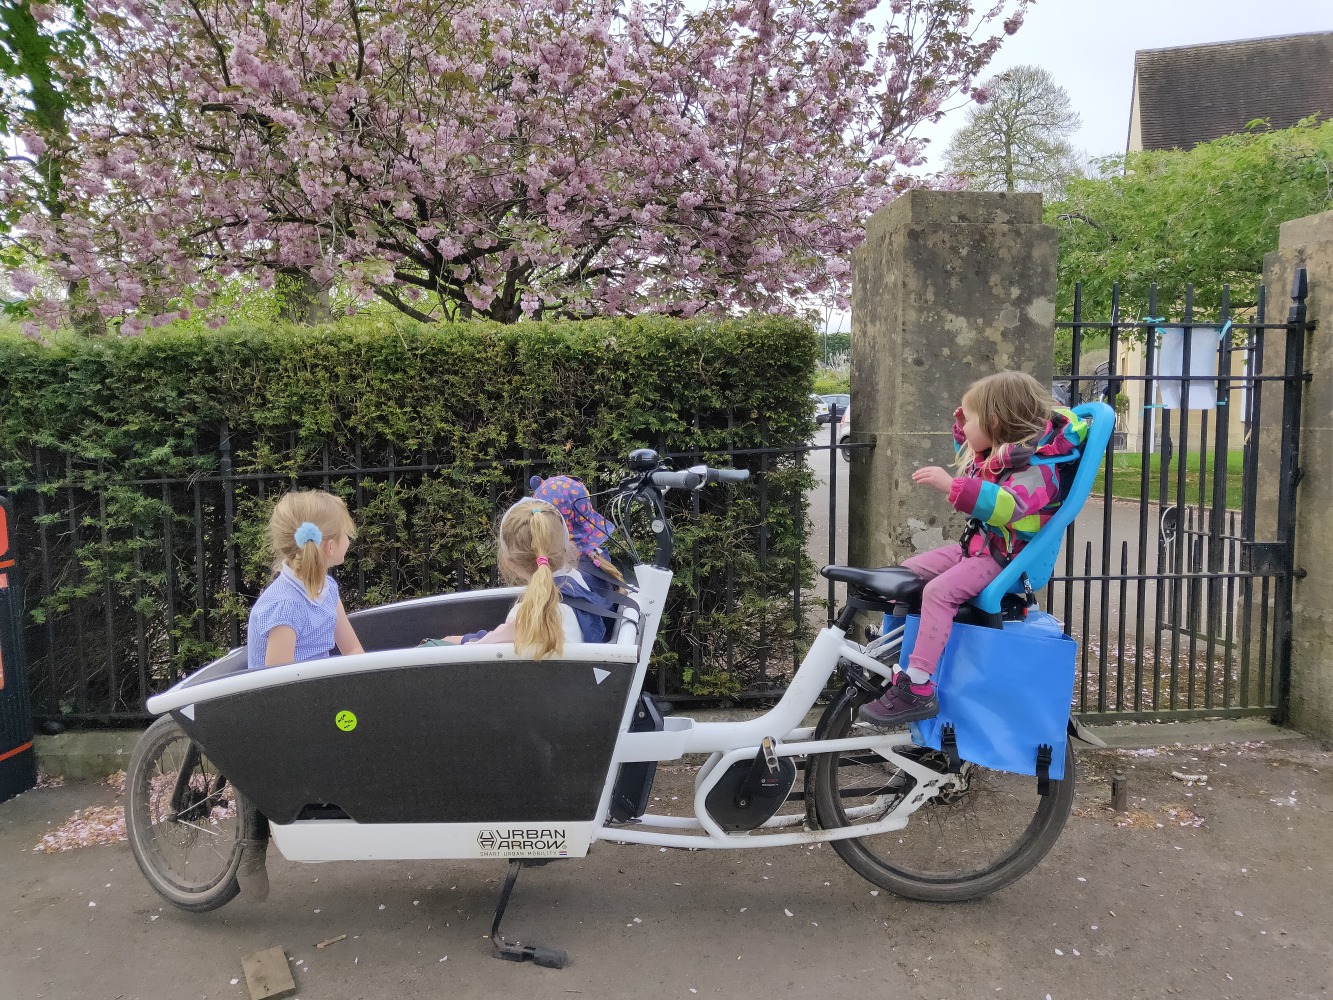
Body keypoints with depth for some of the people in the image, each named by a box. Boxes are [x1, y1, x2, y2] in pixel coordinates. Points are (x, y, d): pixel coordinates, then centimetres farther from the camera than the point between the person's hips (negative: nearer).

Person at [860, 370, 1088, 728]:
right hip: (975, 546, 10)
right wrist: (963, 432, 19)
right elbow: (972, 467, 35)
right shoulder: (993, 453, 11)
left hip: (1004, 559, -10)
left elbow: (1007, 504, -39)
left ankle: (918, 687, -29)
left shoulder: (1036, 467, -19)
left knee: (938, 591, -30)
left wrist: (951, 486, -47)